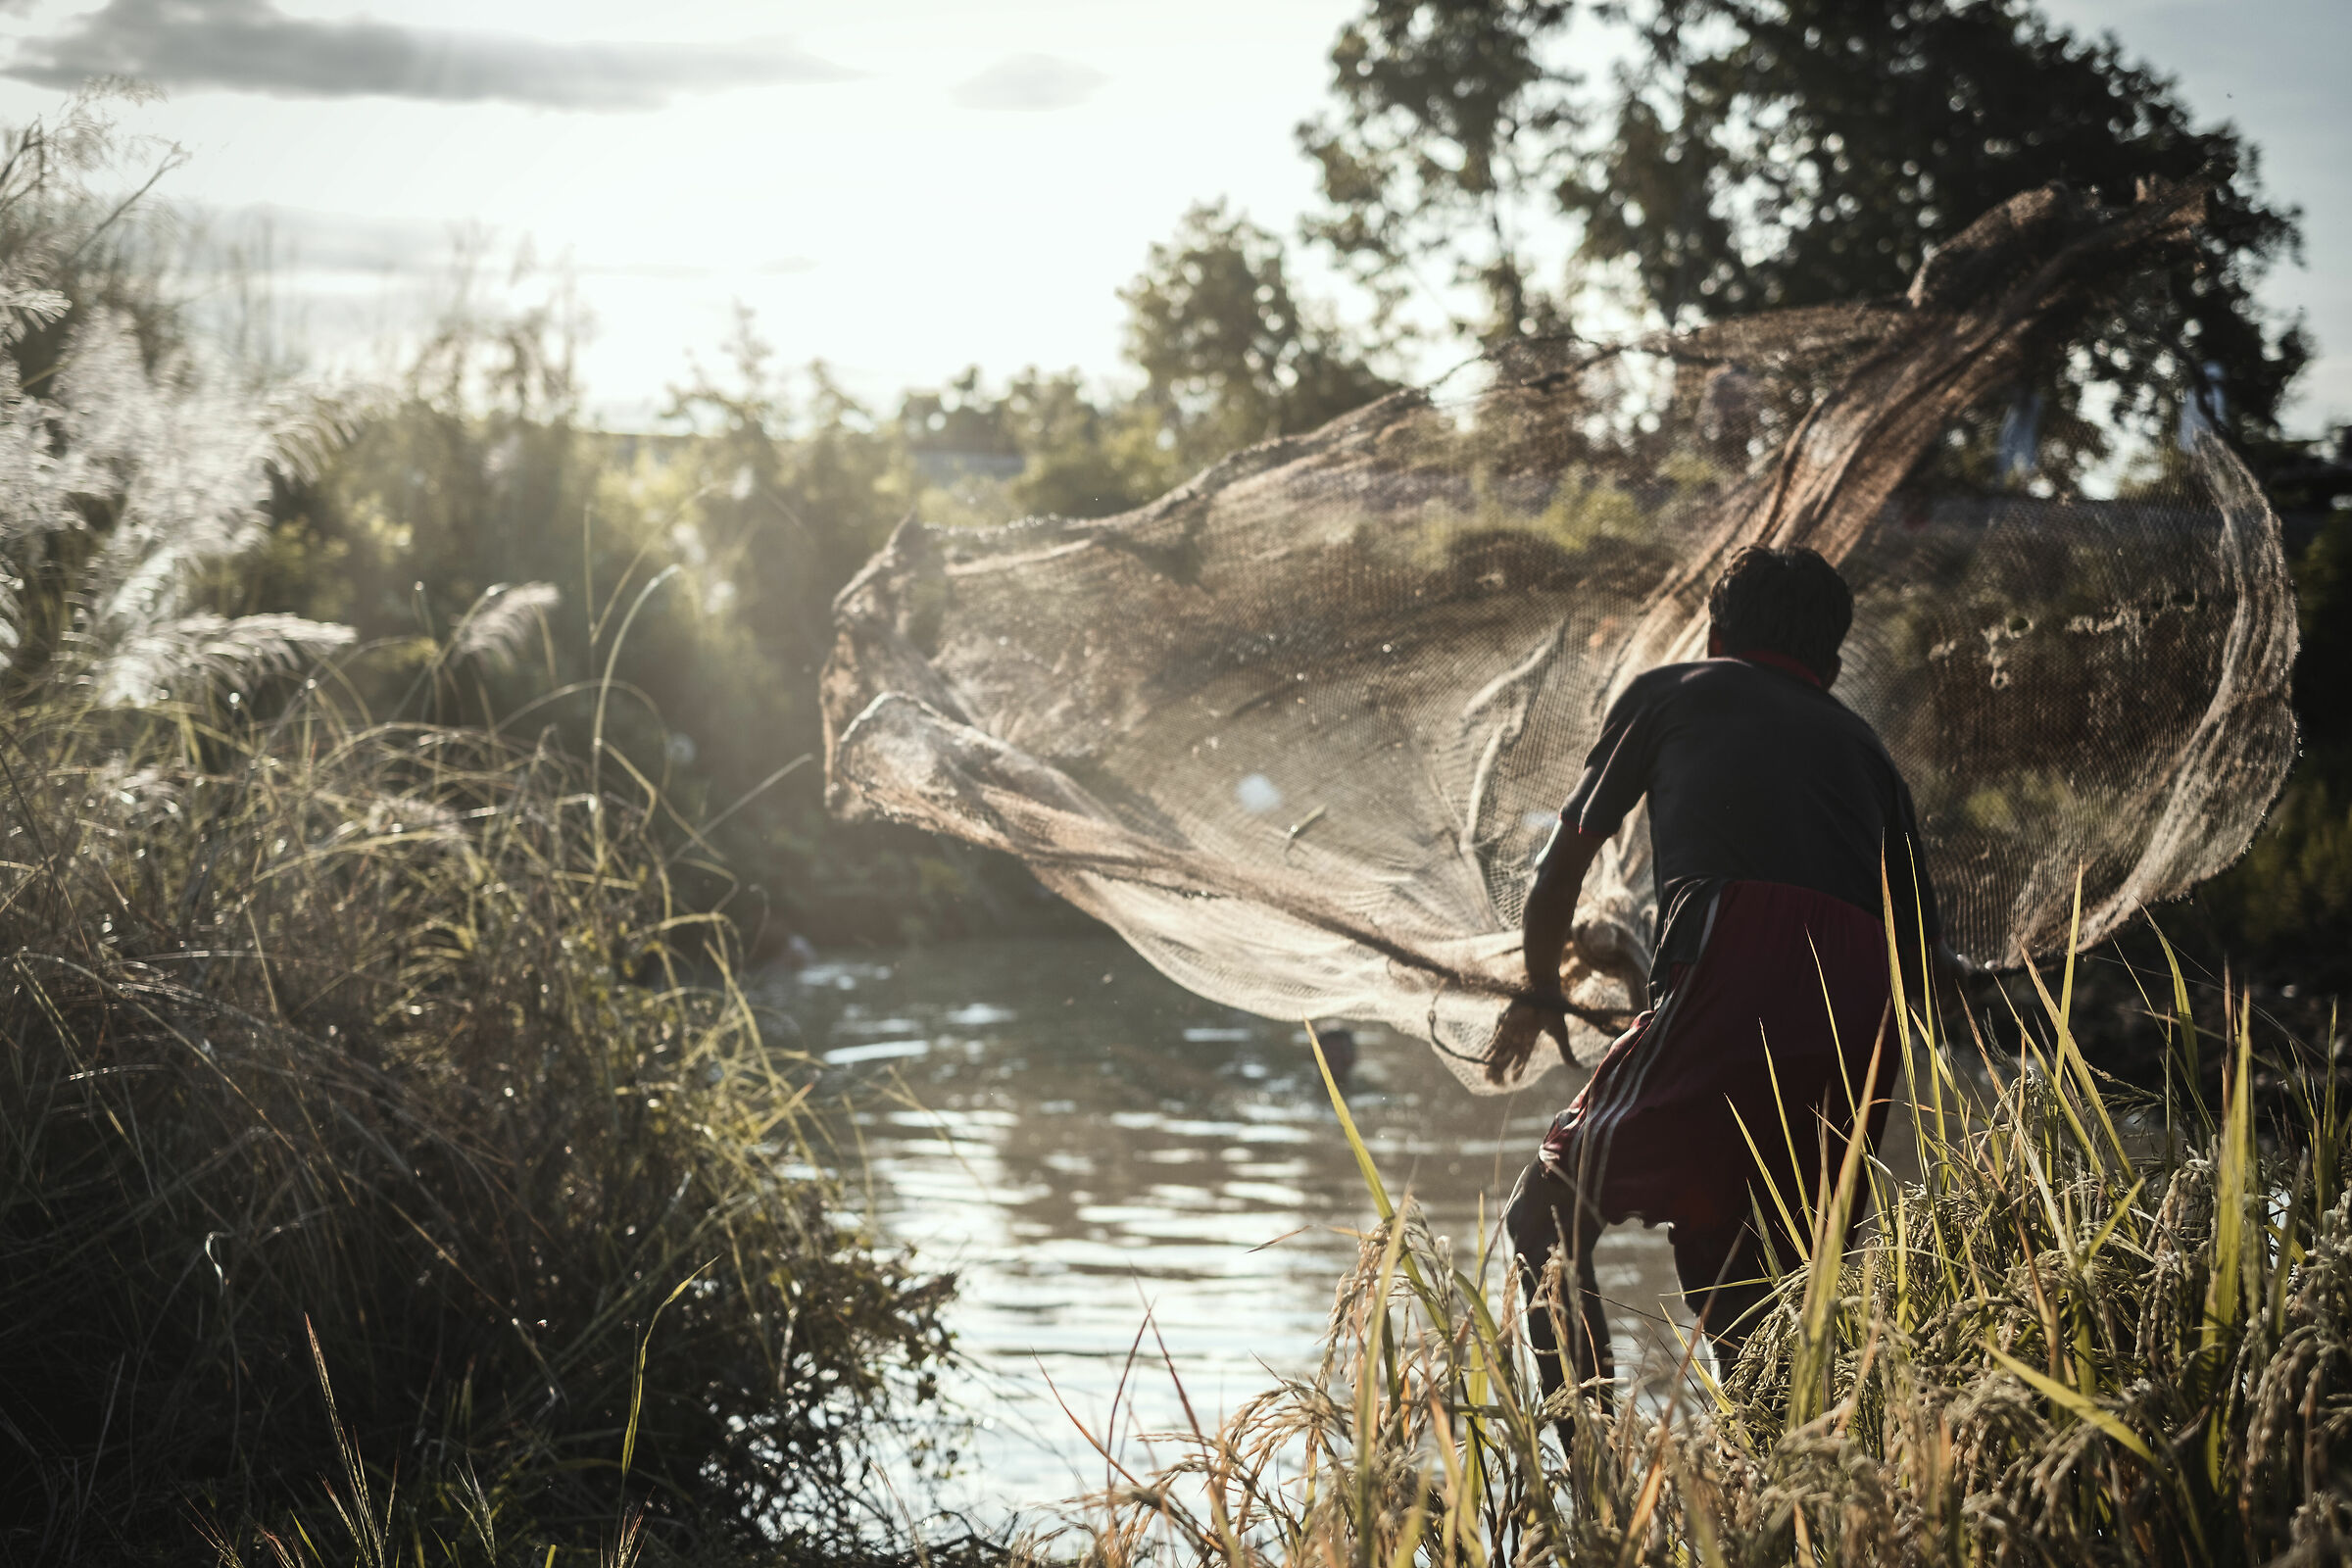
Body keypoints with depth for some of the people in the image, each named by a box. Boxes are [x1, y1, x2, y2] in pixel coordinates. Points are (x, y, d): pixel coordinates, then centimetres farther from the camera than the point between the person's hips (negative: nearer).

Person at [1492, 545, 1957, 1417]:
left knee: (1547, 1219, 3)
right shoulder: (1861, 745, 32)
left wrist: (1541, 995, 44)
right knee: (1731, 1272, 17)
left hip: (1734, 983, -4)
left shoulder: (1669, 693, 24)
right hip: (1861, 1031, 4)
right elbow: (1925, 949, 27)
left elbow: (1559, 872, 28)